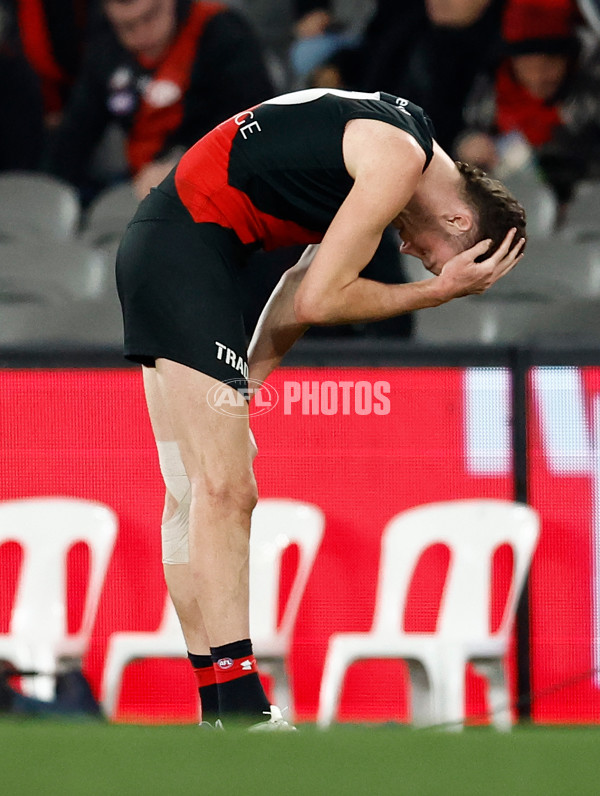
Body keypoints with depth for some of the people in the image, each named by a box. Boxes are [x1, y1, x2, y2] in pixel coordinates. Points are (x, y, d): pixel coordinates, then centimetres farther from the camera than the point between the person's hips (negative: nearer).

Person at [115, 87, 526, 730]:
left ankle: (219, 711, 6)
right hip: (184, 249, -10)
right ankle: (239, 709, -19)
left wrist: (244, 386, 11)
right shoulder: (401, 161, -15)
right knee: (224, 490, -14)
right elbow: (318, 299, -13)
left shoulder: (392, 141, 16)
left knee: (195, 496, 7)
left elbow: (302, 286, 19)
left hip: (161, 244, 10)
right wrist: (439, 292, -4)